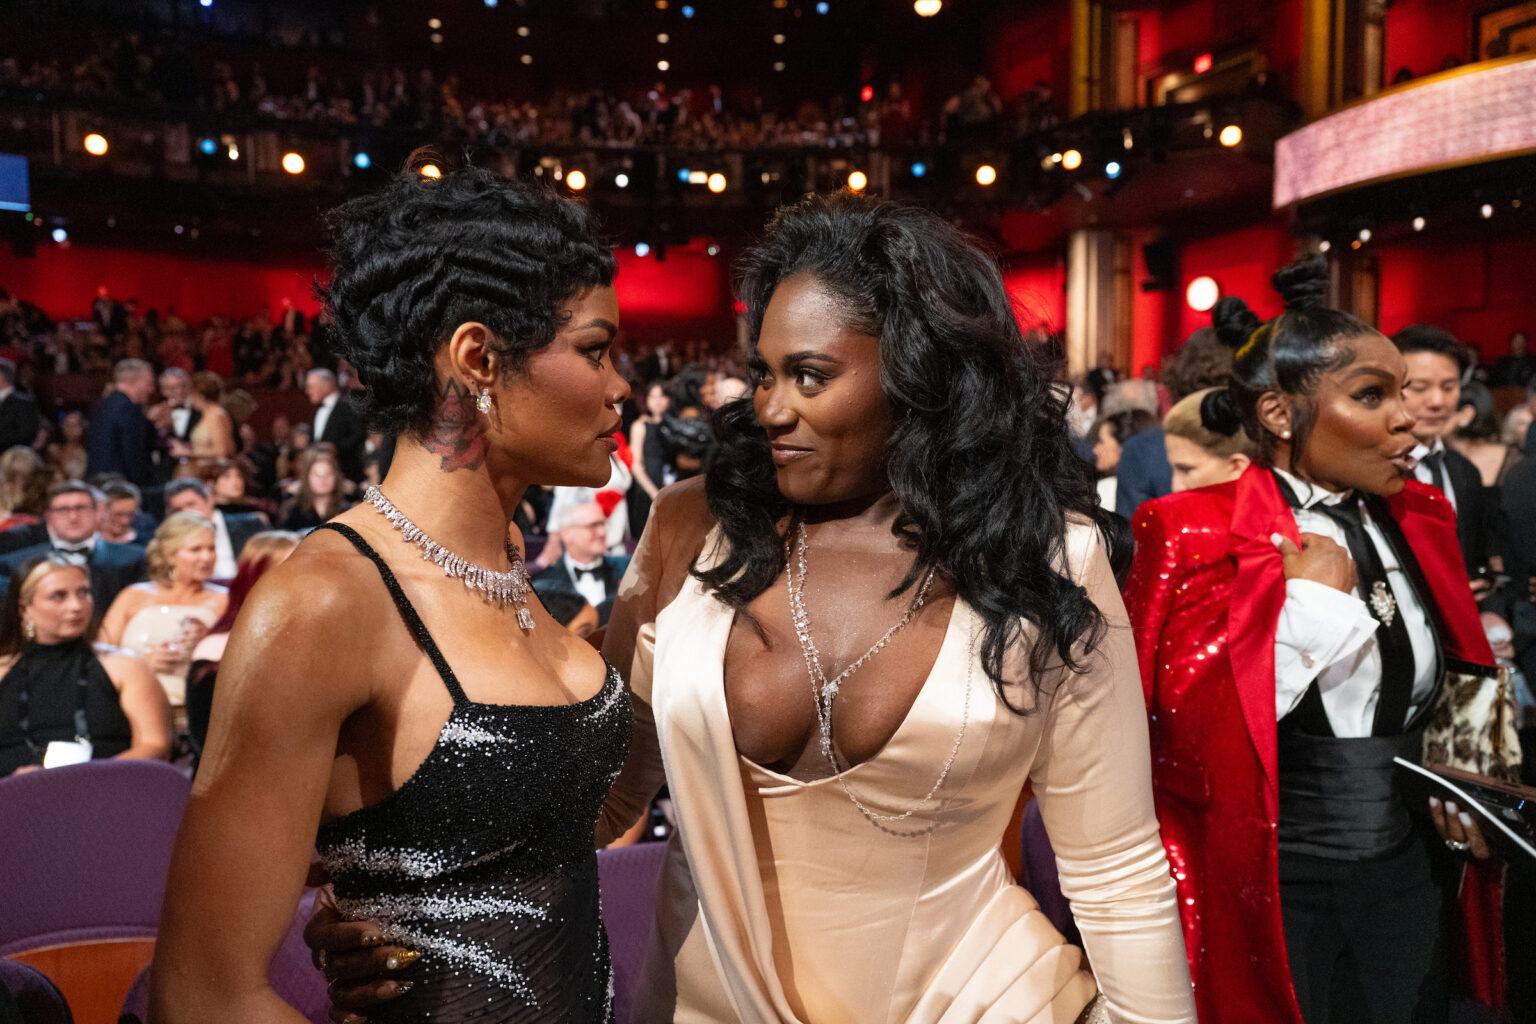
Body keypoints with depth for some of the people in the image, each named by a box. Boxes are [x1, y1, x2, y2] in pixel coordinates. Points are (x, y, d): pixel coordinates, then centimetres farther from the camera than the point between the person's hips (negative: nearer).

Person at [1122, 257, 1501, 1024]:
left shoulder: (1417, 520, 5)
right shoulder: (1201, 534, -16)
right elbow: (1194, 736, -25)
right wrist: (1309, 598, -24)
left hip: (1402, 875, 6)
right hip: (1274, 890, -6)